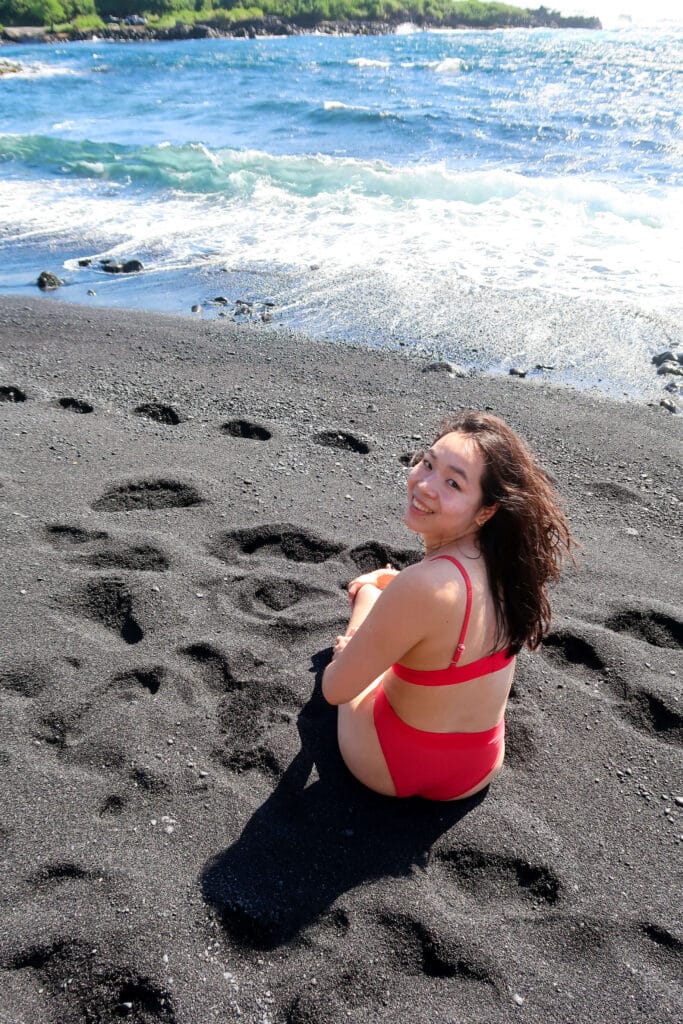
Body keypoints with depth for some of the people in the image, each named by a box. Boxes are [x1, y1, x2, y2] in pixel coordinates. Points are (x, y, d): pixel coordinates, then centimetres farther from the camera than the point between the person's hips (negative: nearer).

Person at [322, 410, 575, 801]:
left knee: (367, 589, 17)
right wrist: (395, 582, 16)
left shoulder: (421, 588, -37)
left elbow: (335, 689, -23)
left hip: (391, 768, -4)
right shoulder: (504, 559, -16)